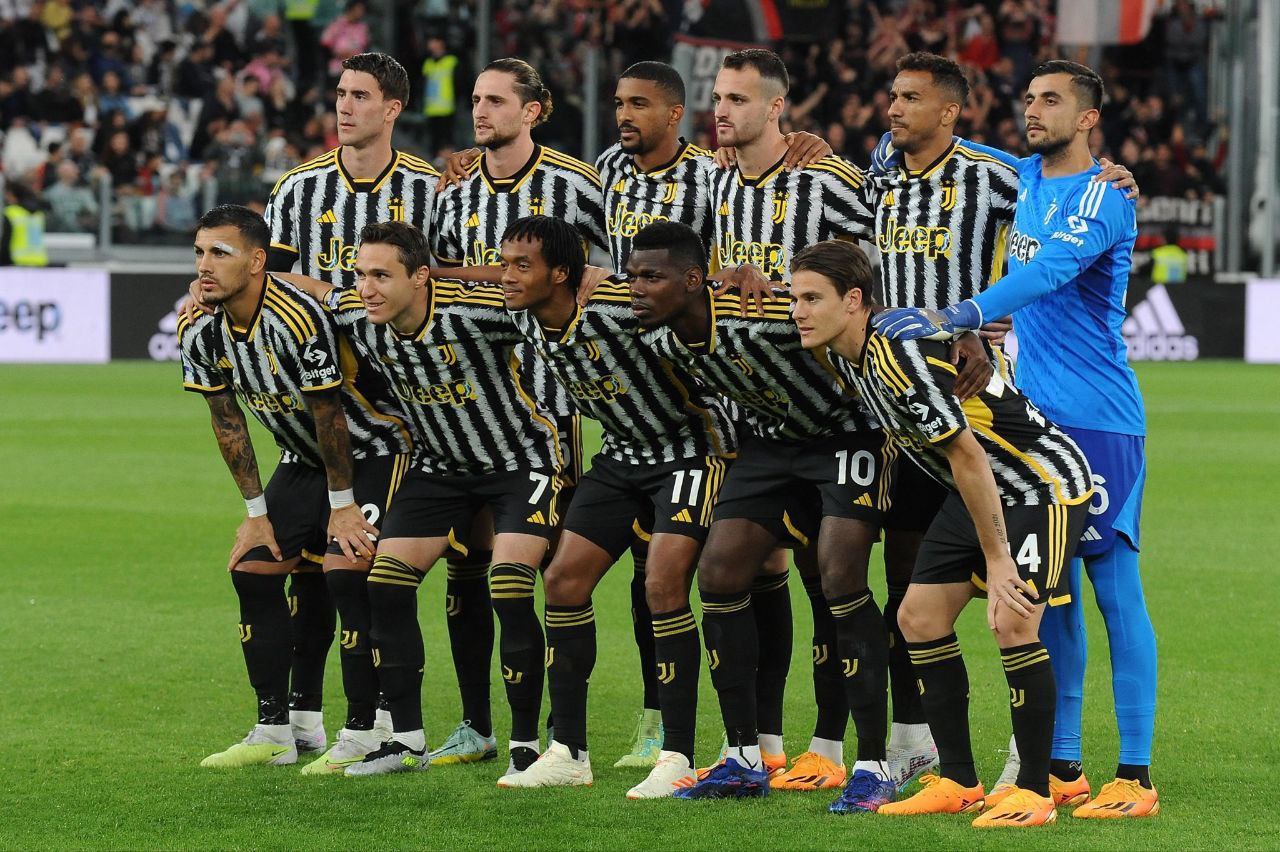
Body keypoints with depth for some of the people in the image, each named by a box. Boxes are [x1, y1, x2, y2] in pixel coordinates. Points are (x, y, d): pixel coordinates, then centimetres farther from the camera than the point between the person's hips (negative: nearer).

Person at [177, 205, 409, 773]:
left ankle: (362, 735, -12)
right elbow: (228, 422, 1)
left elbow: (330, 416, -23)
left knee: (346, 572, -20)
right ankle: (273, 731, 9)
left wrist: (342, 506, -15)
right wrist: (257, 512, 1)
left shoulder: (300, 319, -32)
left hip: (372, 452, -7)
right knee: (252, 570, 0)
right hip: (302, 459, 7)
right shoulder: (199, 330, -10)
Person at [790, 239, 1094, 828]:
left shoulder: (901, 354, -30)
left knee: (1013, 623, -21)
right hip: (979, 489, 10)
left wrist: (997, 561, -26)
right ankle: (957, 783, 10)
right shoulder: (843, 355, 0)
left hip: (1044, 481, -10)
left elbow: (968, 457, -28)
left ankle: (1035, 791, -10)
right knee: (918, 617, 3)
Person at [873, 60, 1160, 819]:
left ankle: (1136, 776, -6)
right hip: (1033, 415, 7)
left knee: (1115, 584, -7)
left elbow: (1048, 271, -29)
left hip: (1100, 421, -7)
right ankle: (1061, 763, 15)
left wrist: (960, 317, -41)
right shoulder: (1019, 179, 11)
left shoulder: (1104, 199, -12)